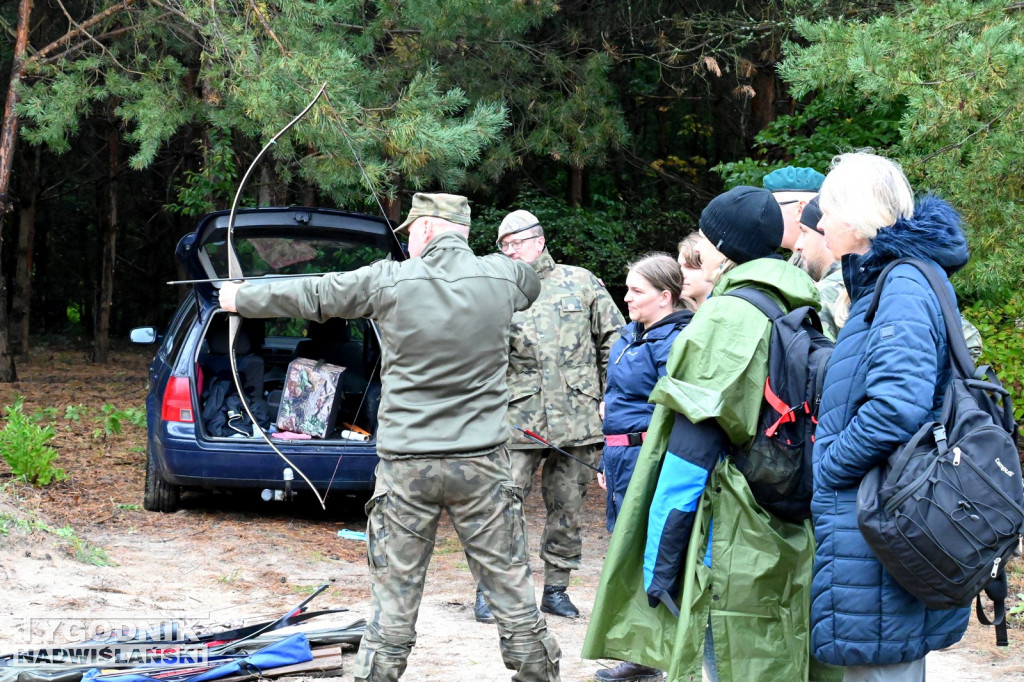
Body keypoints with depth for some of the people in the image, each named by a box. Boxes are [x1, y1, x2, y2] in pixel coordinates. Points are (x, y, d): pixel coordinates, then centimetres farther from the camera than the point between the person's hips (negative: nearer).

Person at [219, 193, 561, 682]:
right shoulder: (500, 277, 1)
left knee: (393, 602, 3)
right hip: (481, 464, 1)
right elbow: (532, 284, 27)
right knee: (511, 591, 6)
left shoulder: (390, 281, -5)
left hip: (406, 465, -1)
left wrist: (241, 298, 24)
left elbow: (308, 296, 8)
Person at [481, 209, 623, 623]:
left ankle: (556, 587, 19)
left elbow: (613, 338, 11)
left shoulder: (580, 282, 9)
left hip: (578, 417, 1)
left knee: (567, 507, 8)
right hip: (519, 418, -1)